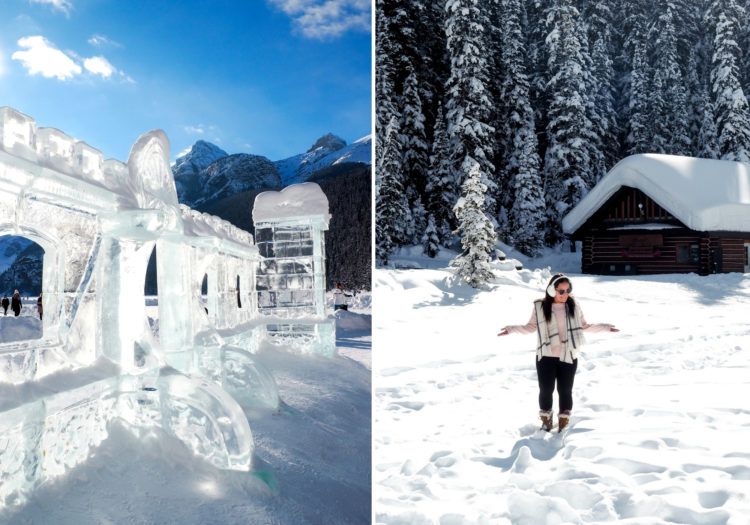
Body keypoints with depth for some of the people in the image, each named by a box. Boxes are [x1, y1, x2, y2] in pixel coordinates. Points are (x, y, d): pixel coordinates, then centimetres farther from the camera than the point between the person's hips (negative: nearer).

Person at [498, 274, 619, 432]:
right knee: (546, 390, 9)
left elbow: (583, 326, 10)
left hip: (568, 357, 1)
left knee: (565, 390, 10)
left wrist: (603, 327, 4)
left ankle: (563, 423, 27)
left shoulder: (574, 305, -1)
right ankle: (546, 421, 30)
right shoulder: (540, 306, -6)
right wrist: (513, 329, -9)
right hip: (546, 357, -1)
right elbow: (531, 327, 3)